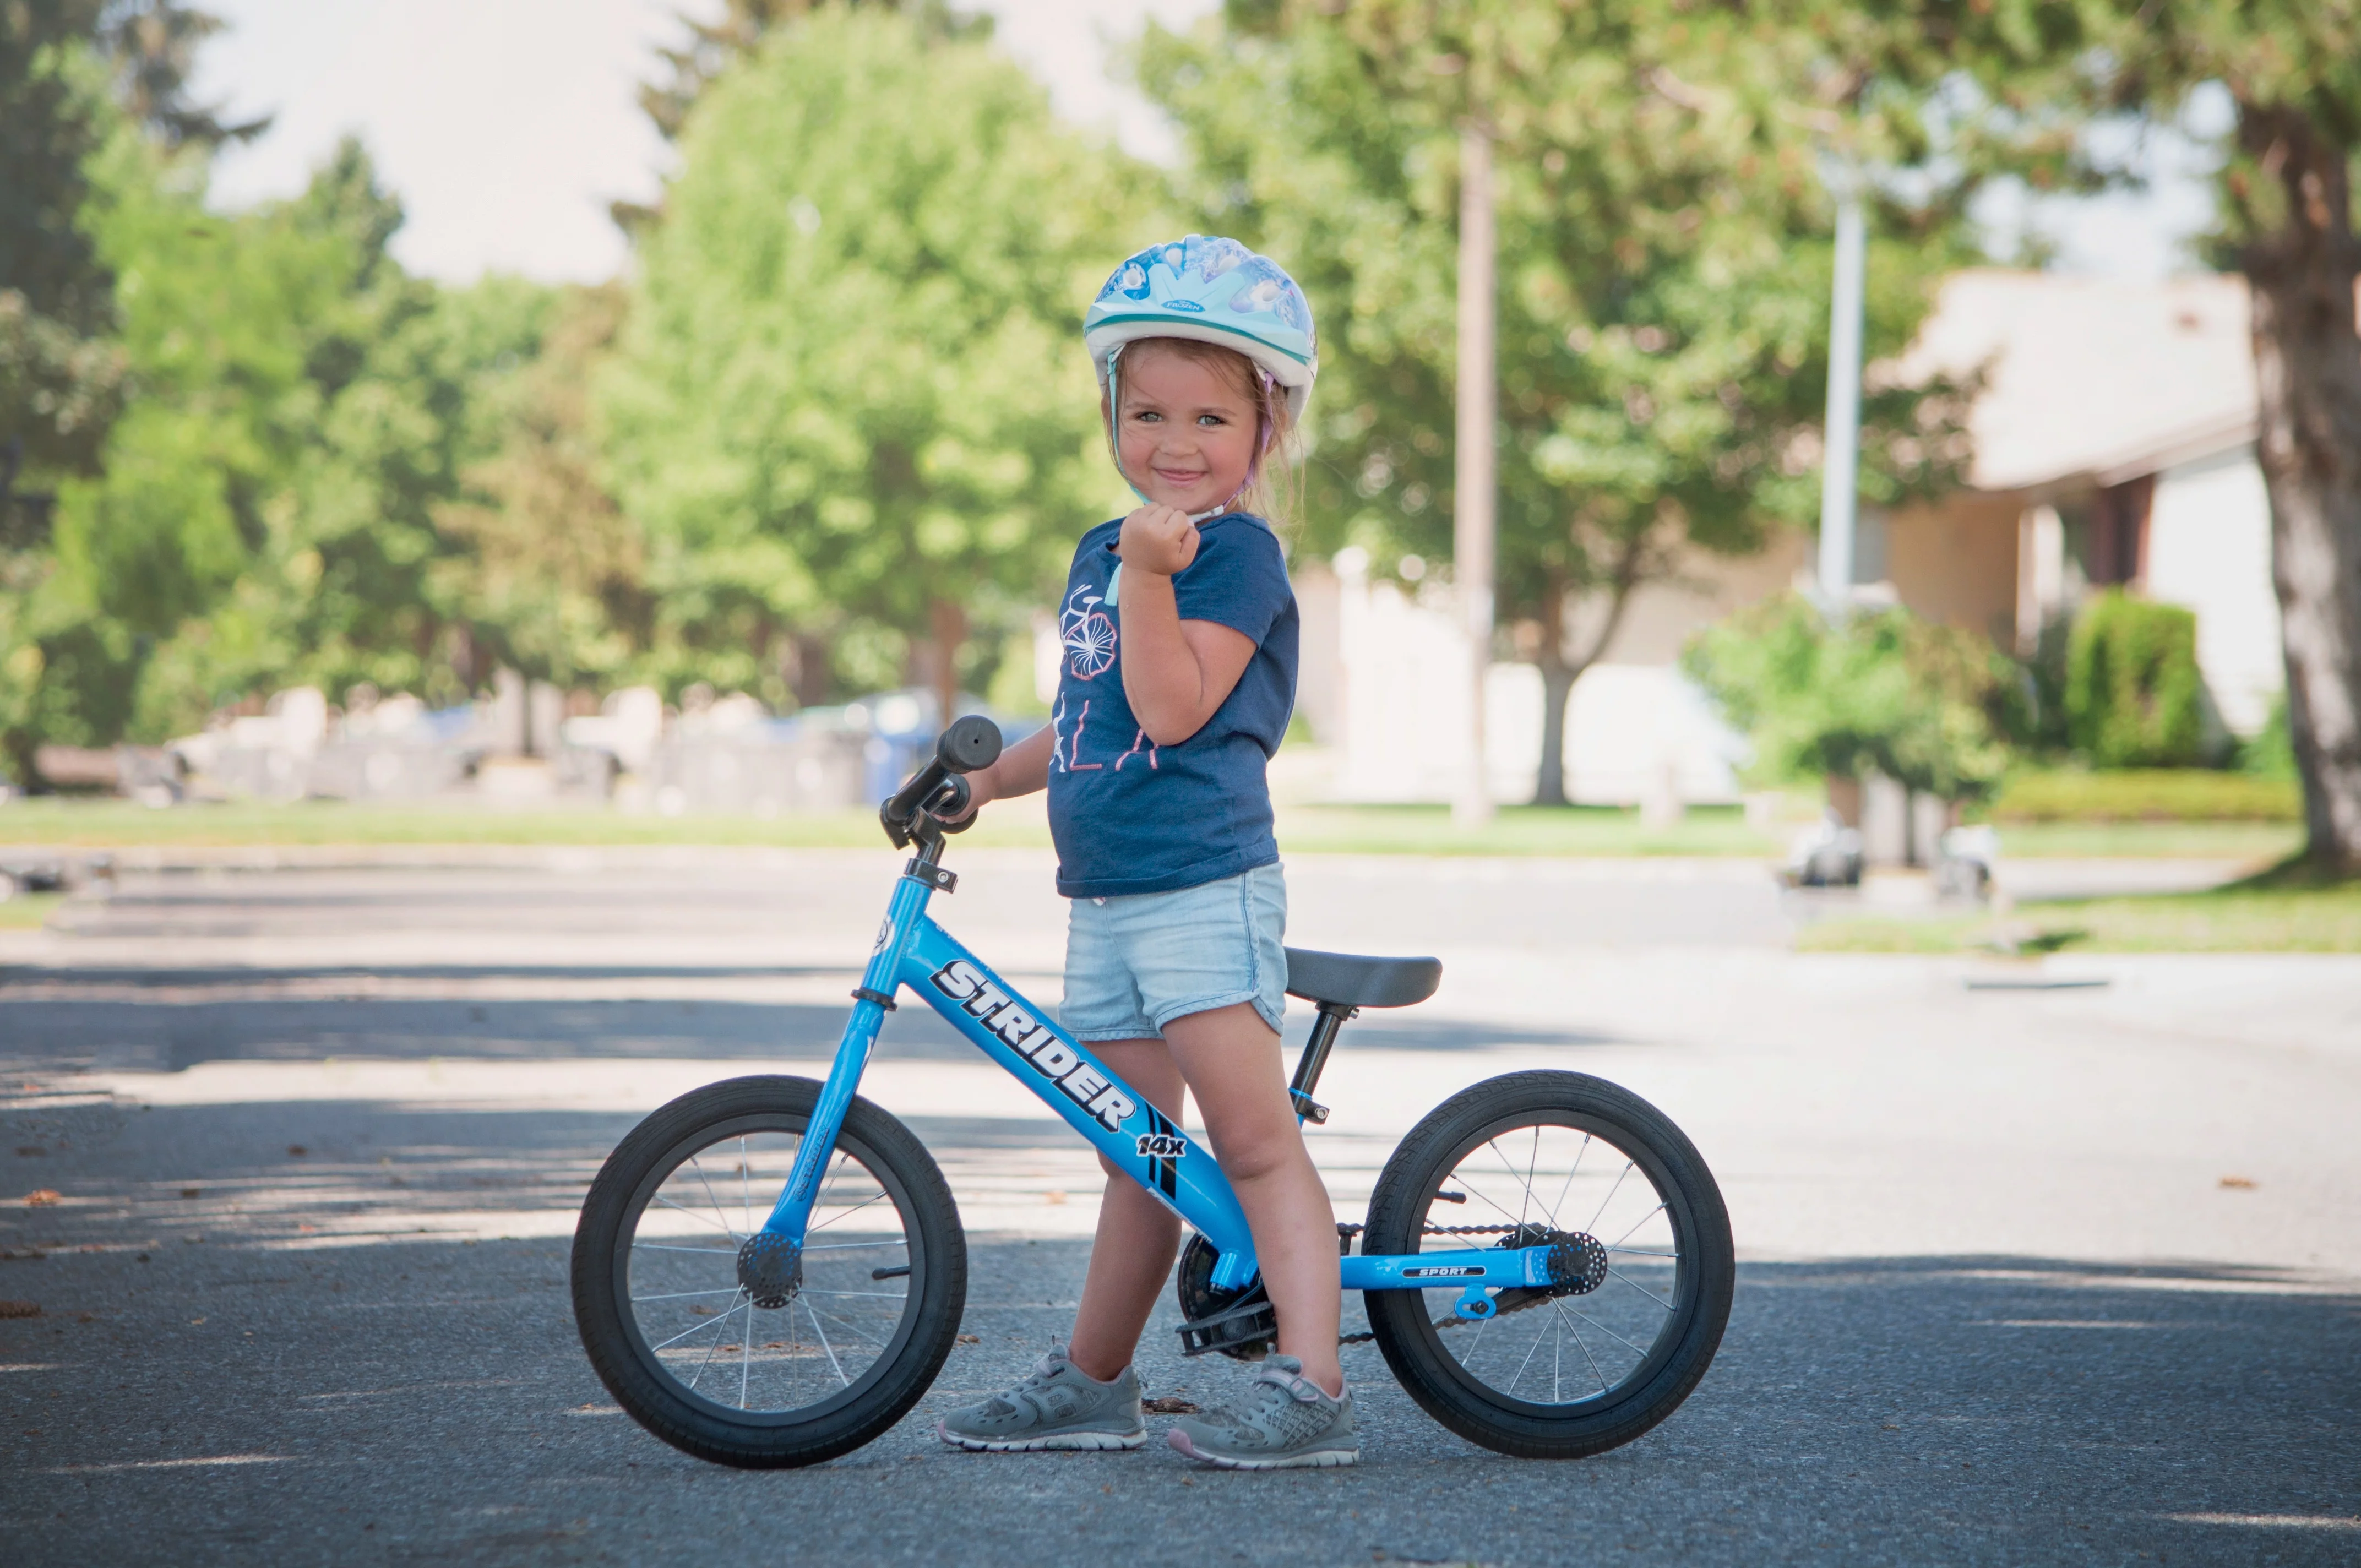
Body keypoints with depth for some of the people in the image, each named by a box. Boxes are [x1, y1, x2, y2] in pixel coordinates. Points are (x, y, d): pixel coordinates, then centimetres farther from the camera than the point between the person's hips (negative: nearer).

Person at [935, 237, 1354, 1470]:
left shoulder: (1238, 553, -10)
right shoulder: (1099, 552, 15)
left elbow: (1172, 709, -21)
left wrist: (1151, 576, -26)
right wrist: (978, 780, 21)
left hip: (1205, 893, -8)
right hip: (1102, 902, 8)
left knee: (1255, 1144, -11)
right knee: (1137, 1156, 16)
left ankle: (1310, 1386, -13)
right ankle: (1092, 1384, 24)